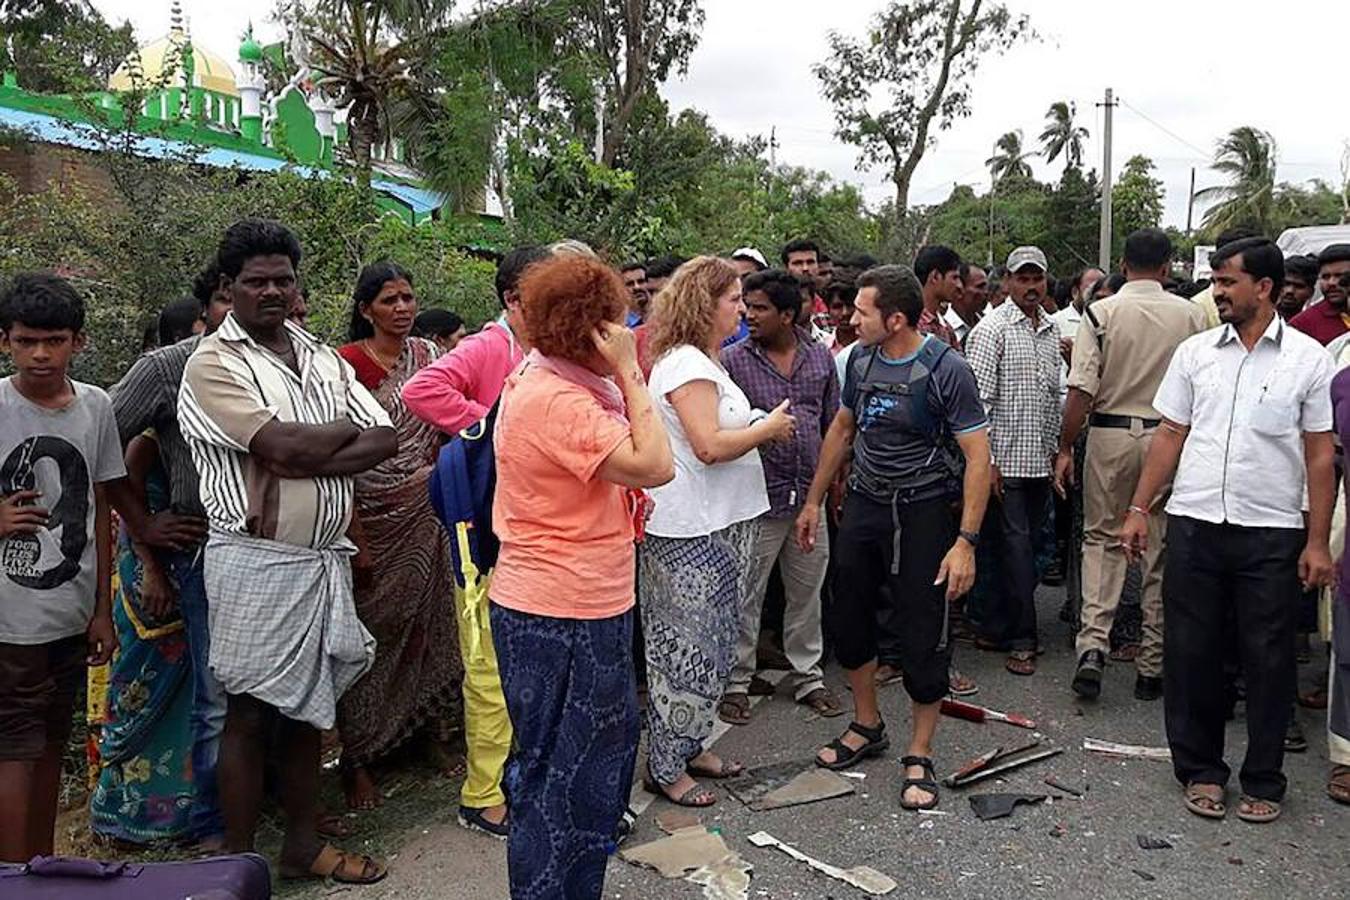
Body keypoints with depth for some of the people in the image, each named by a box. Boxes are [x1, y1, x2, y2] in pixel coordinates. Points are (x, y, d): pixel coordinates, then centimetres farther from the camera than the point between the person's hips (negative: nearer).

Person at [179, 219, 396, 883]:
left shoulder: (322, 356, 12)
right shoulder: (213, 364, -6)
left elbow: (385, 439, 2)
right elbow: (284, 443, -20)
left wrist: (301, 467, -13)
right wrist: (347, 428, -1)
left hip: (325, 556, 6)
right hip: (256, 560, -6)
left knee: (310, 704, 16)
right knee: (250, 714, 4)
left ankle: (304, 842, 30)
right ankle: (239, 864, 19)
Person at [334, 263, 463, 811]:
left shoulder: (426, 354, 8)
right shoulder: (348, 363, -8)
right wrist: (355, 536, -15)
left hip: (424, 512, 5)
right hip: (371, 514, -5)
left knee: (428, 619, 10)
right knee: (371, 629, 1)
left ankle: (435, 730, 26)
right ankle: (357, 757, 14)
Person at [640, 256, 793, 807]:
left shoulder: (703, 361, 17)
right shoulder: (686, 364, -17)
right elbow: (709, 446, -24)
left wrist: (761, 426, 8)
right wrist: (768, 428, -11)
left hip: (718, 524, 11)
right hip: (690, 532, -11)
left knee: (709, 644, 18)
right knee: (687, 648, -2)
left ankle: (689, 746, 31)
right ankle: (665, 768, 11)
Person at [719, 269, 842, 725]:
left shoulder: (820, 357, 6)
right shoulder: (732, 360, -7)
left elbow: (832, 423, 13)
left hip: (809, 496, 4)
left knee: (807, 593, 15)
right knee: (745, 596, 5)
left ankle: (808, 676, 30)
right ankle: (735, 682, 20)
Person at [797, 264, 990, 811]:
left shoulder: (946, 369, -16)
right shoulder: (861, 359, 2)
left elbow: (977, 454, -16)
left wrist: (966, 541, -21)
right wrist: (814, 501, 16)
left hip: (923, 513, -6)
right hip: (864, 504, 6)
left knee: (924, 638, 1)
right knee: (848, 619, 13)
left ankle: (919, 757, 18)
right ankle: (866, 727, 34)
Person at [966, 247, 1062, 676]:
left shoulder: (1052, 330, 14)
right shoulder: (991, 330, -7)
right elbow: (979, 399, -12)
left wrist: (1059, 448, 14)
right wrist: (986, 461, -16)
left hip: (1042, 459, 7)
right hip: (1007, 459, -7)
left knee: (1029, 544, 10)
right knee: (1016, 546, -4)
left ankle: (1001, 625, 22)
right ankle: (1022, 640, 4)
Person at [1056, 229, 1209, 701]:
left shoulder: (1101, 312, -6)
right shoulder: (1191, 315, -1)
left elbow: (1082, 392, -10)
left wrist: (1065, 448, -3)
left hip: (1110, 434, -1)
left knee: (1101, 538, 11)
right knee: (1161, 549, 9)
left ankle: (1093, 644, -5)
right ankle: (1152, 666, 17)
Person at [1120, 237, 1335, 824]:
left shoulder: (1307, 357, 0)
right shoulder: (1195, 352, 6)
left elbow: (1319, 454, 1)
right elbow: (1171, 435, 9)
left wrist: (1318, 541, -3)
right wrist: (1139, 509, 3)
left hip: (1272, 533, -2)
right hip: (1195, 525, 2)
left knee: (1268, 661, 7)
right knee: (1191, 653, 7)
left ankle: (1264, 781, 22)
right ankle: (1200, 769, 23)